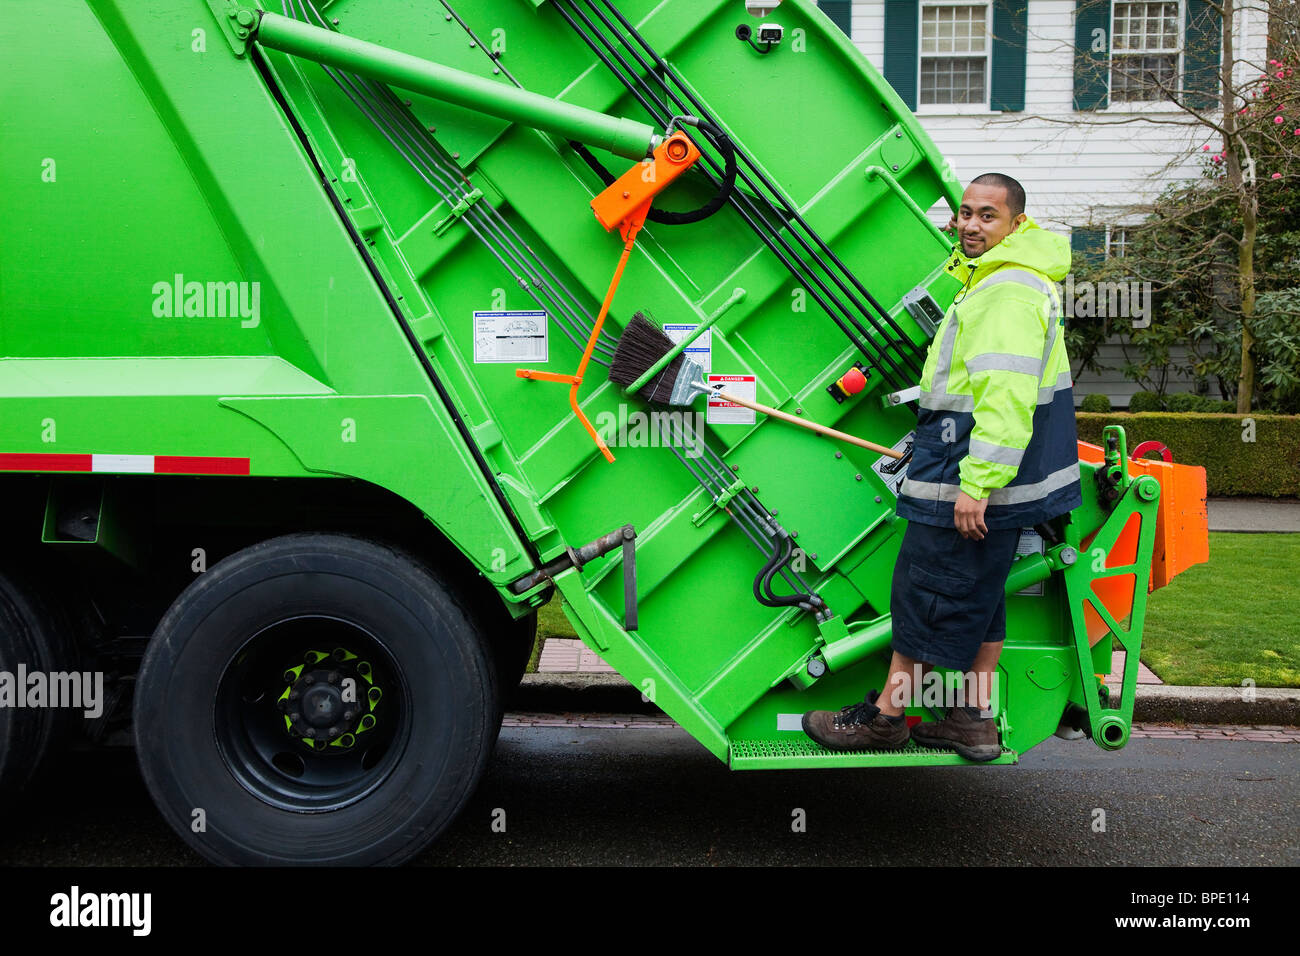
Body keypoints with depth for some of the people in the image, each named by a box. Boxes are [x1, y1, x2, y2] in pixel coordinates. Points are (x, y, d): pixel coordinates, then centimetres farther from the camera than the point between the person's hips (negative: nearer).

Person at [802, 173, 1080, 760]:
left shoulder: (1009, 291, -18)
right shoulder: (989, 281, 19)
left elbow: (1007, 396, -27)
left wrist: (977, 482, -30)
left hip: (972, 481, -11)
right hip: (985, 477, 11)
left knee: (926, 594, -2)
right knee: (976, 598, 15)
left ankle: (885, 715, 10)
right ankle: (974, 720, 23)